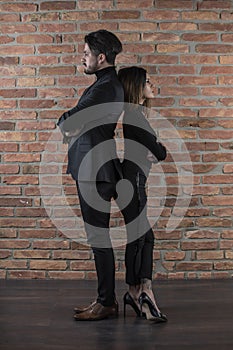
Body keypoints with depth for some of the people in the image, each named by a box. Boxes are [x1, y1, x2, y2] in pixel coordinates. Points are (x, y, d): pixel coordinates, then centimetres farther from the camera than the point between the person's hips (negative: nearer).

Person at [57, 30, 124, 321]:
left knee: (98, 237, -3)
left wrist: (67, 125, 4)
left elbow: (66, 122, -16)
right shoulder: (110, 84, 17)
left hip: (95, 171, -10)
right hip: (93, 169, 10)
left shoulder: (105, 87, -16)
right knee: (98, 236, 14)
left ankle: (106, 303, 7)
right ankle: (106, 299, 23)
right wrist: (73, 127, 2)